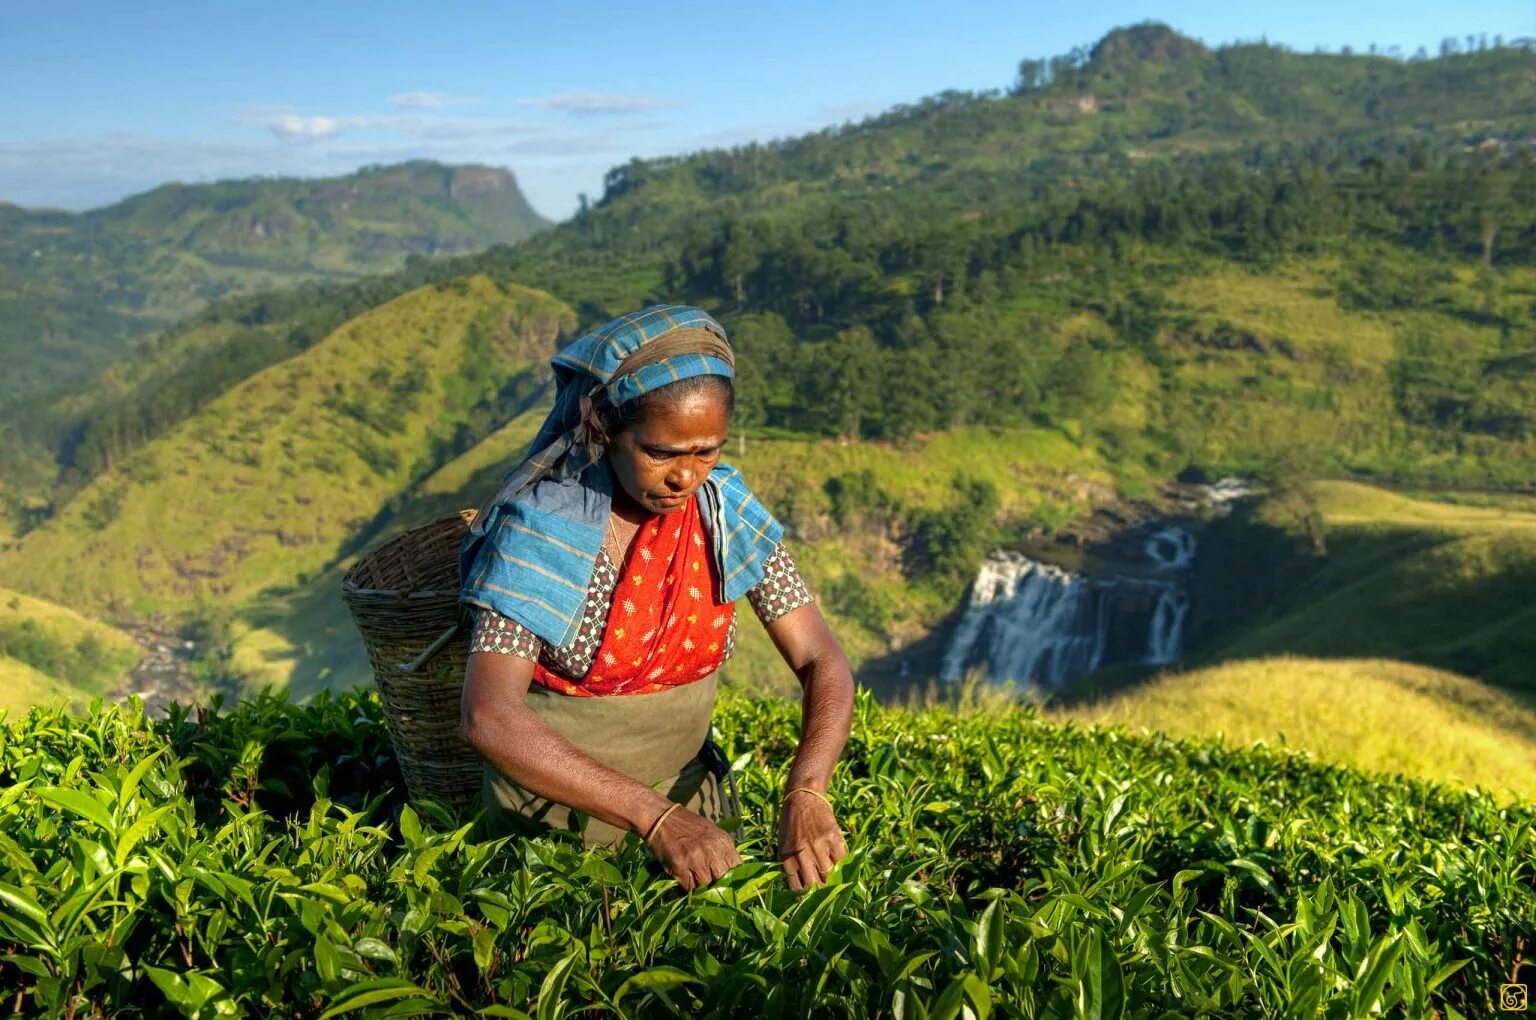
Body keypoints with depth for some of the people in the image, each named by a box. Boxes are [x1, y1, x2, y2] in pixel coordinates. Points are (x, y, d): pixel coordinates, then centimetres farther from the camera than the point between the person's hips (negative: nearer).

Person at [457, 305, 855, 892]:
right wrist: (656, 818, -37)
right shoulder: (542, 525, -22)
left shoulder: (726, 510, -11)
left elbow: (824, 664, -11)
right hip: (556, 817, -2)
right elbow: (488, 718, -31)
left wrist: (806, 792, -29)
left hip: (692, 800, 3)